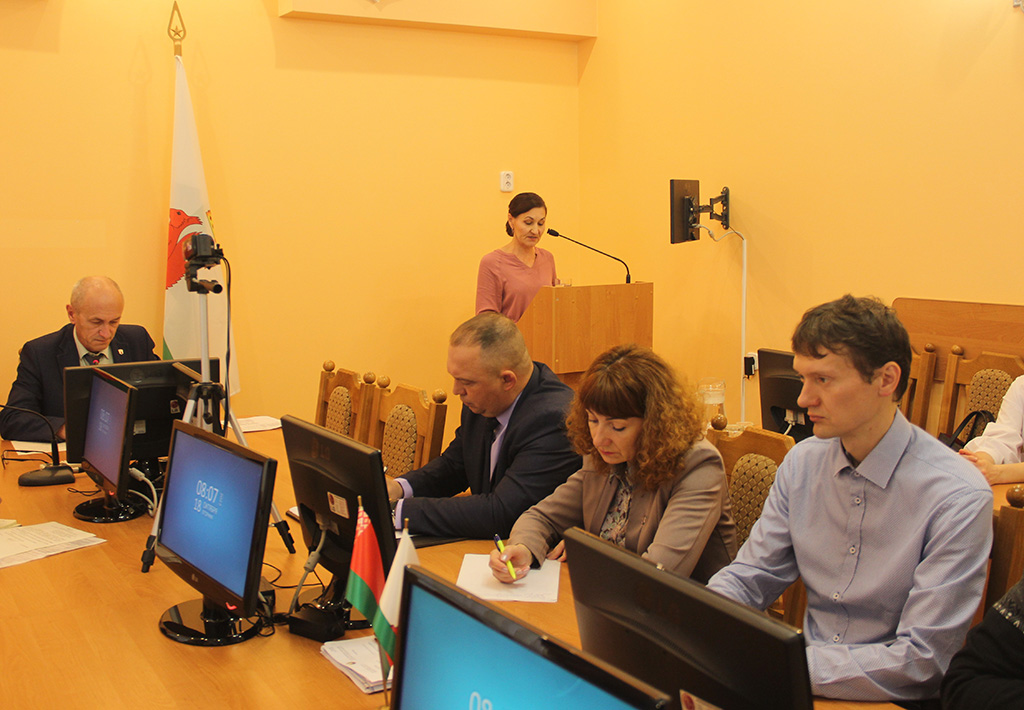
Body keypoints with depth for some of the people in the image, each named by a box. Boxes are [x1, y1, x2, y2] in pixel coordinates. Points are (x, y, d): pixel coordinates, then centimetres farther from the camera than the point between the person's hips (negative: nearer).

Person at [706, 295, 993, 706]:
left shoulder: (959, 499, -17)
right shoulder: (802, 463, 1)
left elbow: (921, 662, -20)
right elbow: (748, 578, 5)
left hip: (899, 699, -5)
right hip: (811, 669, 5)